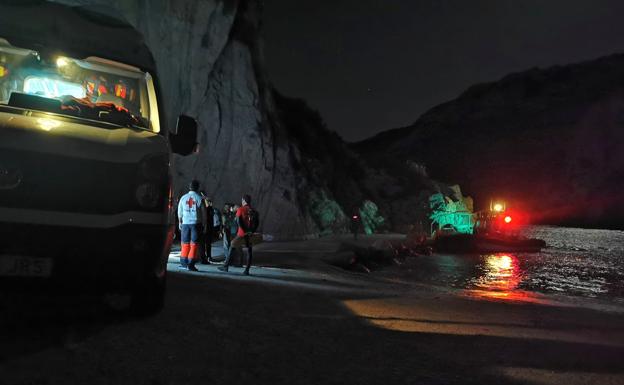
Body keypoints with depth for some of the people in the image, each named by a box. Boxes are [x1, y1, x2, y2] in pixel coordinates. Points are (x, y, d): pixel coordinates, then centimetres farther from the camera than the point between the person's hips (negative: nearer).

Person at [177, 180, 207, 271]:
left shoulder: (183, 198, 3)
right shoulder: (199, 198, -5)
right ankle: (191, 264, -3)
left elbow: (180, 213, 9)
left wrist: (180, 223, 22)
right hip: (196, 223, -3)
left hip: (185, 223, 3)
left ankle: (183, 263, 17)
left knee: (185, 243, 13)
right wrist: (204, 225, 5)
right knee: (194, 244, 0)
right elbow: (203, 213, -3)